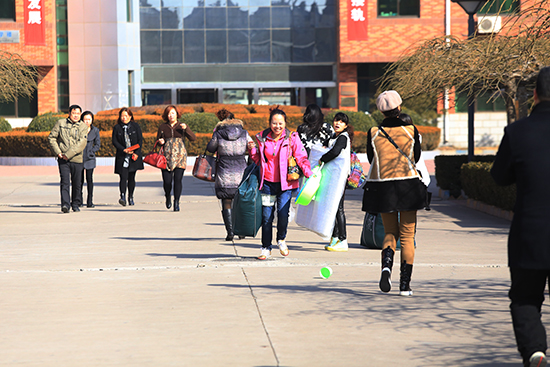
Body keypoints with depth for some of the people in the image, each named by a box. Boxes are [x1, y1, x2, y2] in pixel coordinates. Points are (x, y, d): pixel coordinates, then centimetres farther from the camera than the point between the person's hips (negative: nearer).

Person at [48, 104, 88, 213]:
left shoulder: (83, 126, 4)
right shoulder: (60, 123, 7)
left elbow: (82, 143, -7)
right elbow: (51, 138, 8)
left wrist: (68, 154, -15)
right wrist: (57, 152, -5)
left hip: (76, 159, 1)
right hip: (63, 159, -1)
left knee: (77, 183, 7)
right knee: (65, 182, -11)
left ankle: (75, 204, 22)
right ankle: (65, 204, -16)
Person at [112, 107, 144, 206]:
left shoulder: (136, 126, 7)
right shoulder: (117, 128, 6)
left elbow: (140, 140, 4)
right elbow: (114, 141, 2)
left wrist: (137, 153, -7)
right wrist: (124, 150, -13)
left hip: (134, 157, 1)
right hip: (122, 156, -1)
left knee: (131, 178, 6)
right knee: (123, 177, -14)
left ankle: (131, 197, 17)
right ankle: (122, 197, -23)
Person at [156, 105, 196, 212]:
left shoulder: (181, 126, 8)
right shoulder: (162, 127, 9)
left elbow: (193, 138, 1)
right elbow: (158, 140, 17)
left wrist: (186, 128, -14)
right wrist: (161, 142, -7)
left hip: (180, 155, 0)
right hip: (167, 155, 0)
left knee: (178, 179, -10)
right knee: (167, 180, -5)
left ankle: (176, 202, 1)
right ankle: (168, 197, 25)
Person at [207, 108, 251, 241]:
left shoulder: (218, 134, -7)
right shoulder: (244, 133, -1)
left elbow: (210, 148, 7)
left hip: (225, 174, -2)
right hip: (241, 172, 2)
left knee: (226, 204, 4)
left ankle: (230, 232, -4)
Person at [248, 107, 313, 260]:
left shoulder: (292, 138, -4)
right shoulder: (262, 138, 5)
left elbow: (301, 158, -4)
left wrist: (308, 173, -18)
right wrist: (252, 150, -4)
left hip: (285, 183, -2)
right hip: (268, 183, 2)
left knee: (283, 213, -15)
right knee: (266, 216, 2)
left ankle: (281, 240, 14)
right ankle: (266, 248, 16)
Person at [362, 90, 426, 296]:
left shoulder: (373, 133, -3)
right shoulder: (410, 131, -5)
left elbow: (371, 159, 8)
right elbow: (416, 158, 6)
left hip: (382, 188, 1)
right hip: (408, 186, -1)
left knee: (390, 232, 15)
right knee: (407, 235, 6)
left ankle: (386, 265, -14)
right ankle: (405, 284, 3)